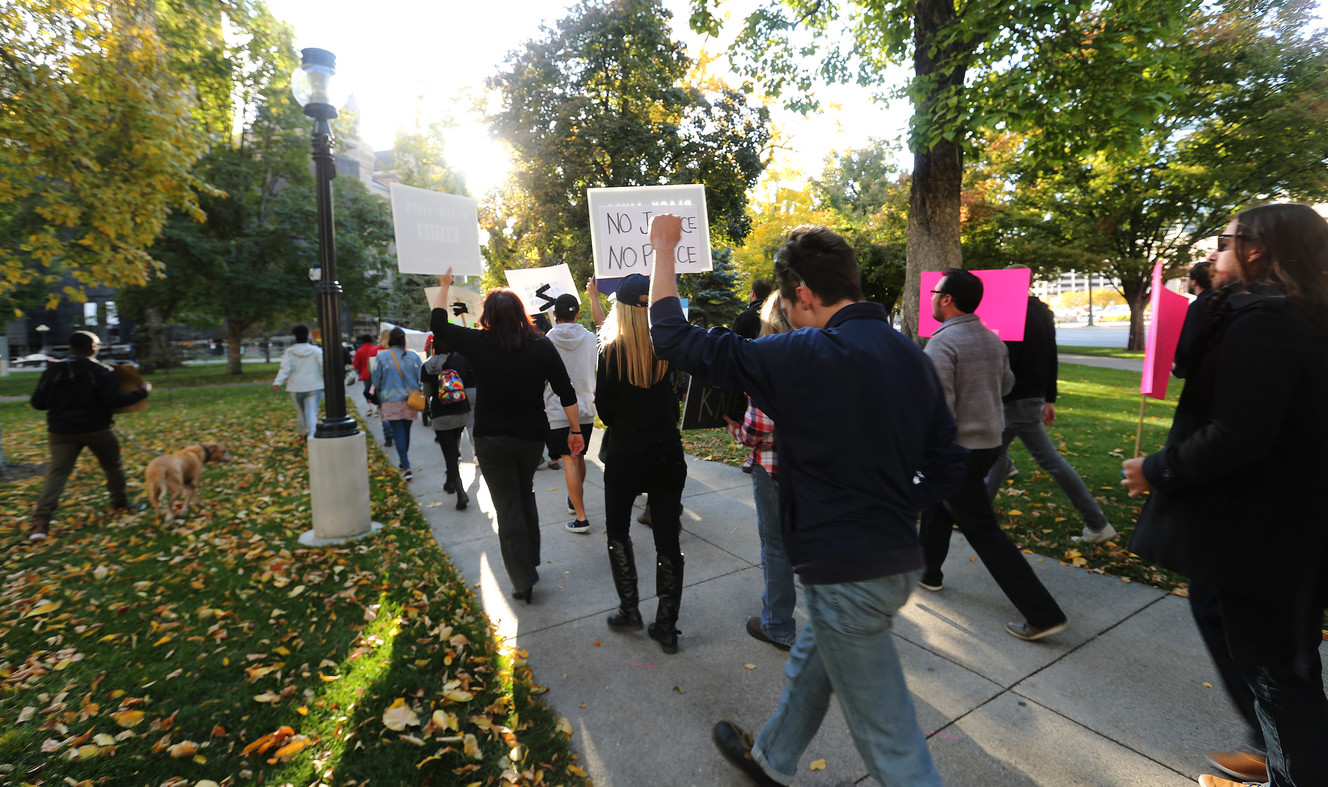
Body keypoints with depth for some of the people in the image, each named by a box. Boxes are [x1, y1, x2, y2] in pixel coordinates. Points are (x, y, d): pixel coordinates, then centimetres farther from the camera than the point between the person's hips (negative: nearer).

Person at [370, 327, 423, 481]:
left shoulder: (381, 357, -6)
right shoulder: (413, 356, -1)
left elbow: (376, 382, -1)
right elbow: (420, 379, 2)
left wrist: (380, 396, 17)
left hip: (391, 401, -3)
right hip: (410, 400, 3)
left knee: (399, 434, -3)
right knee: (406, 432, 17)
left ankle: (406, 468, -12)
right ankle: (403, 461, 33)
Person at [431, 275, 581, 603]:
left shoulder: (479, 343, -9)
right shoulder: (542, 346, -5)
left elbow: (438, 324, 7)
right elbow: (566, 393, -4)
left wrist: (444, 287, 20)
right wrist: (575, 430, 6)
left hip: (491, 439, -2)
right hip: (532, 437, 3)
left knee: (508, 507, 6)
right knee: (525, 495, 24)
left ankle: (524, 581, 11)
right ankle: (530, 561, 34)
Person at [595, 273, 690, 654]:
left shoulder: (612, 352, -12)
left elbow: (604, 411, -7)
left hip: (625, 456, -2)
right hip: (668, 456, 2)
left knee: (617, 531, 20)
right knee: (667, 539, 10)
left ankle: (629, 611, 23)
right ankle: (666, 626, 18)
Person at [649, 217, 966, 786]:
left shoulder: (802, 358, -22)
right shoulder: (912, 356, 2)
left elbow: (673, 338, -16)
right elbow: (945, 470, 5)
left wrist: (665, 247, -4)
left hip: (847, 573, -9)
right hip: (899, 559, 9)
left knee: (889, 737, 12)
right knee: (811, 662, 29)